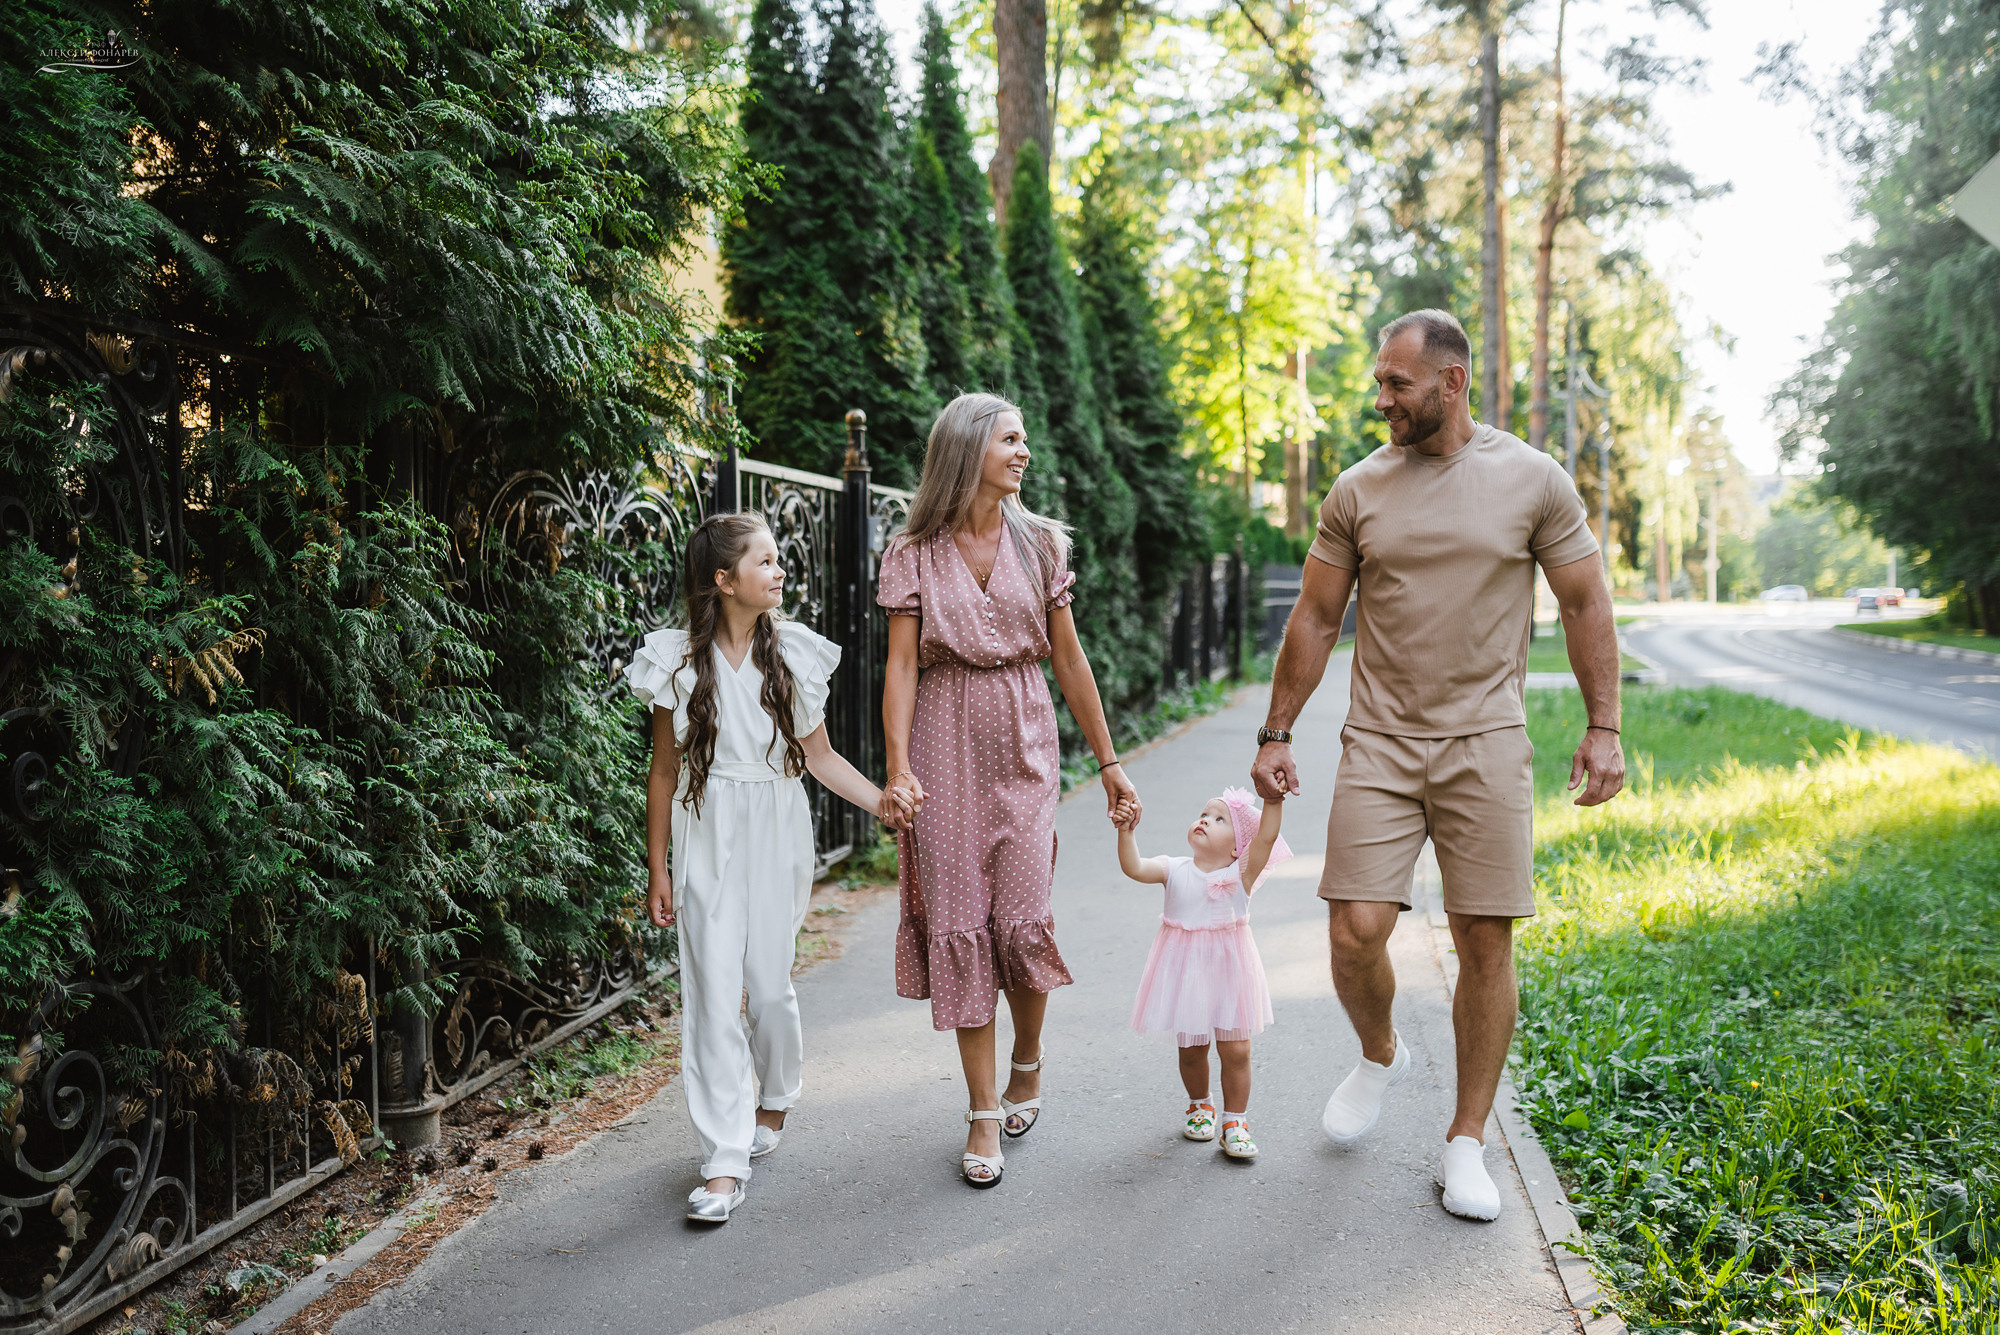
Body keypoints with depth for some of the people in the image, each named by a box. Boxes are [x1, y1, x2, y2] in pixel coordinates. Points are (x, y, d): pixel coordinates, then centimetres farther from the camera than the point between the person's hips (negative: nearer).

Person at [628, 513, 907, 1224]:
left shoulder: (794, 653, 2)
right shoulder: (680, 661, -2)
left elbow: (818, 755, 6)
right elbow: (665, 770, 3)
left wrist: (879, 799, -9)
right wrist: (657, 868, 3)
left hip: (777, 837, 1)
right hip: (708, 842, -1)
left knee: (770, 981, 5)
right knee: (712, 991, -5)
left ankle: (774, 1101, 34)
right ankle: (725, 1161, 1)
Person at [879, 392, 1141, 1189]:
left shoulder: (1041, 543, 7)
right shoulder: (914, 554, 1)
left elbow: (1069, 660, 9)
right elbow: (901, 664, -6)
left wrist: (1108, 762, 10)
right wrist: (898, 765, -19)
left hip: (1023, 743, 1)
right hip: (947, 742, -1)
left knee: (1022, 917, -4)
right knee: (959, 920, 0)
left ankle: (1028, 1063, 26)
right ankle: (984, 1113, 11)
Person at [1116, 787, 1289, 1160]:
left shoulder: (1240, 874, -6)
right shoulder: (1175, 870, -3)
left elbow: (1266, 838, -19)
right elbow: (1134, 868, -16)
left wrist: (1273, 800, -30)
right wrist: (1126, 832, -29)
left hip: (1228, 973, -1)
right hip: (1185, 972, 1)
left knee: (1236, 1051, 1)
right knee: (1191, 1049, 13)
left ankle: (1235, 1121, 21)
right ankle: (1200, 1105, 40)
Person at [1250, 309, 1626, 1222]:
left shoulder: (1533, 480, 1)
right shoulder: (1357, 490, 3)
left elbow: (1585, 605, 6)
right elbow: (1314, 620, 8)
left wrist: (1604, 726, -1)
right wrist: (1275, 735, 7)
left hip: (1485, 744, 0)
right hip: (1379, 742, 1)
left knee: (1486, 945, 2)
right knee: (1355, 933, -7)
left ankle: (1467, 1143, 17)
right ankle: (1380, 1055, 26)